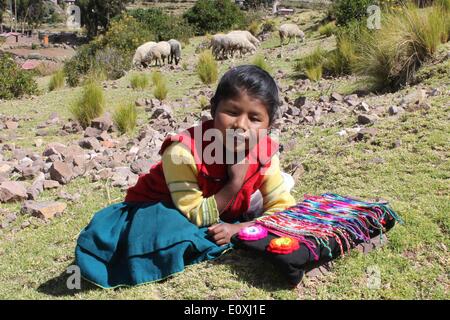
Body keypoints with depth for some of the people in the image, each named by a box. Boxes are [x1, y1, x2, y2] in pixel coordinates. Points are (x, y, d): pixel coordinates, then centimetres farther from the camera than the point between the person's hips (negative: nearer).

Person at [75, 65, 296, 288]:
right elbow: (195, 217, -30)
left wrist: (239, 227, -32)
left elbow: (285, 208, -17)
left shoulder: (265, 152, -21)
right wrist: (235, 182, -39)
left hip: (219, 215, 5)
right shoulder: (184, 151, -34)